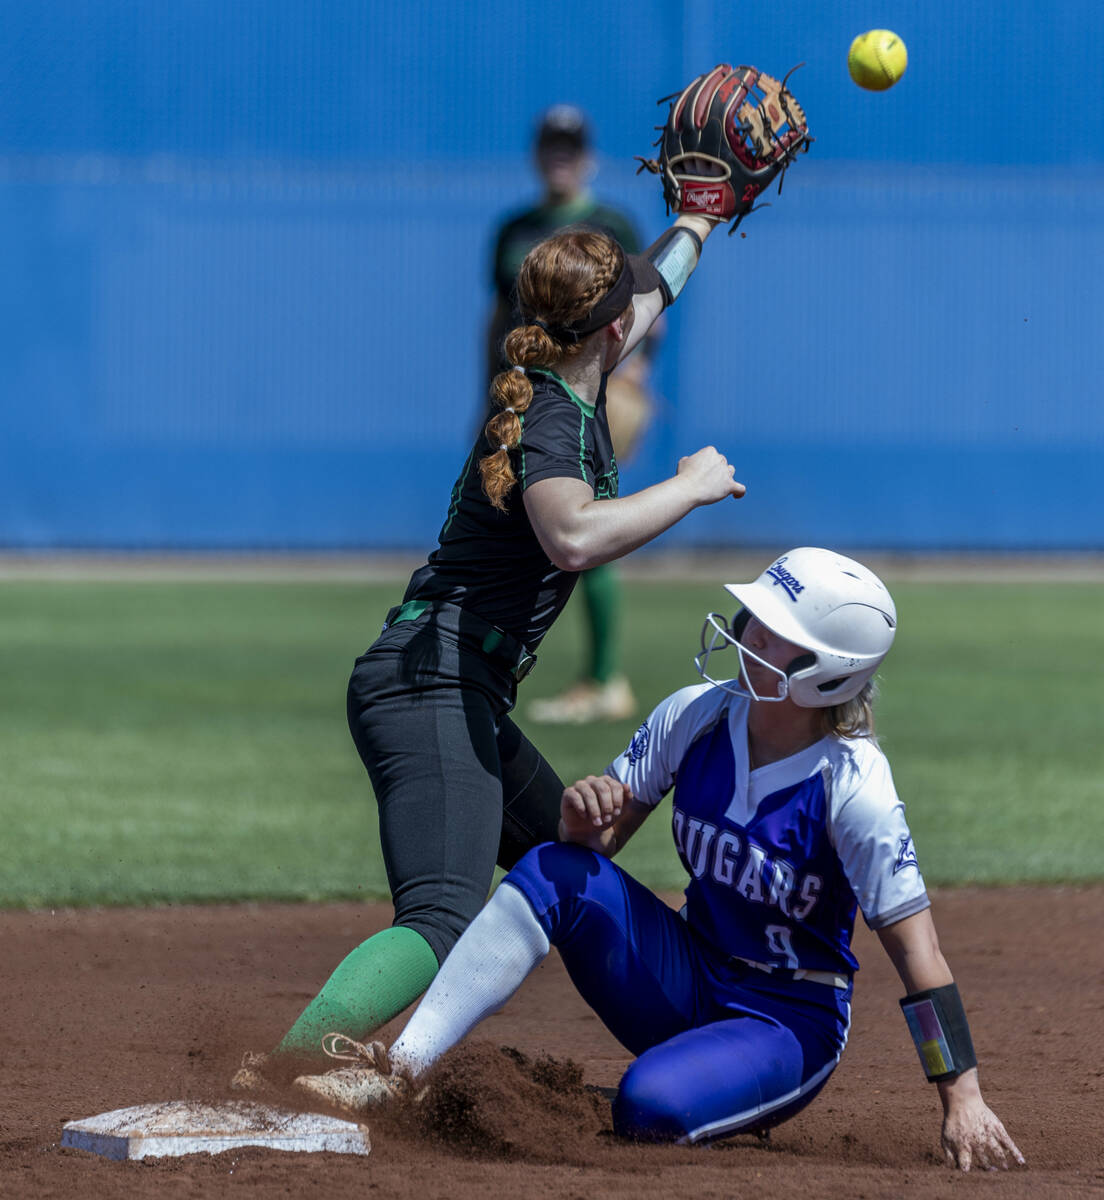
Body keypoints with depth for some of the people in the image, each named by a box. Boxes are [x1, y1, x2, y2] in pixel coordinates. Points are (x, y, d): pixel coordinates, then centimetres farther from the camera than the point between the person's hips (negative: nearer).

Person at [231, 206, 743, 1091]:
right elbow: (573, 536, -36)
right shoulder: (550, 417, -14)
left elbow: (652, 285, 36)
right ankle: (273, 1078, -45)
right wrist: (691, 487, -23)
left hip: (462, 703, 11)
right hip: (431, 686, -11)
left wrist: (704, 217, 53)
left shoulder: (567, 390, 14)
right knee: (443, 920, -26)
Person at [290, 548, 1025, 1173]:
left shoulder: (852, 785, -22)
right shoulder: (697, 717, -5)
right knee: (553, 873, -18)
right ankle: (400, 1073, -23)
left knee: (652, 1106, -34)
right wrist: (584, 816, -22)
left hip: (791, 1024, -5)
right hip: (688, 984, 5)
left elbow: (918, 951, -24)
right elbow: (597, 839, 3)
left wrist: (963, 1100, -29)